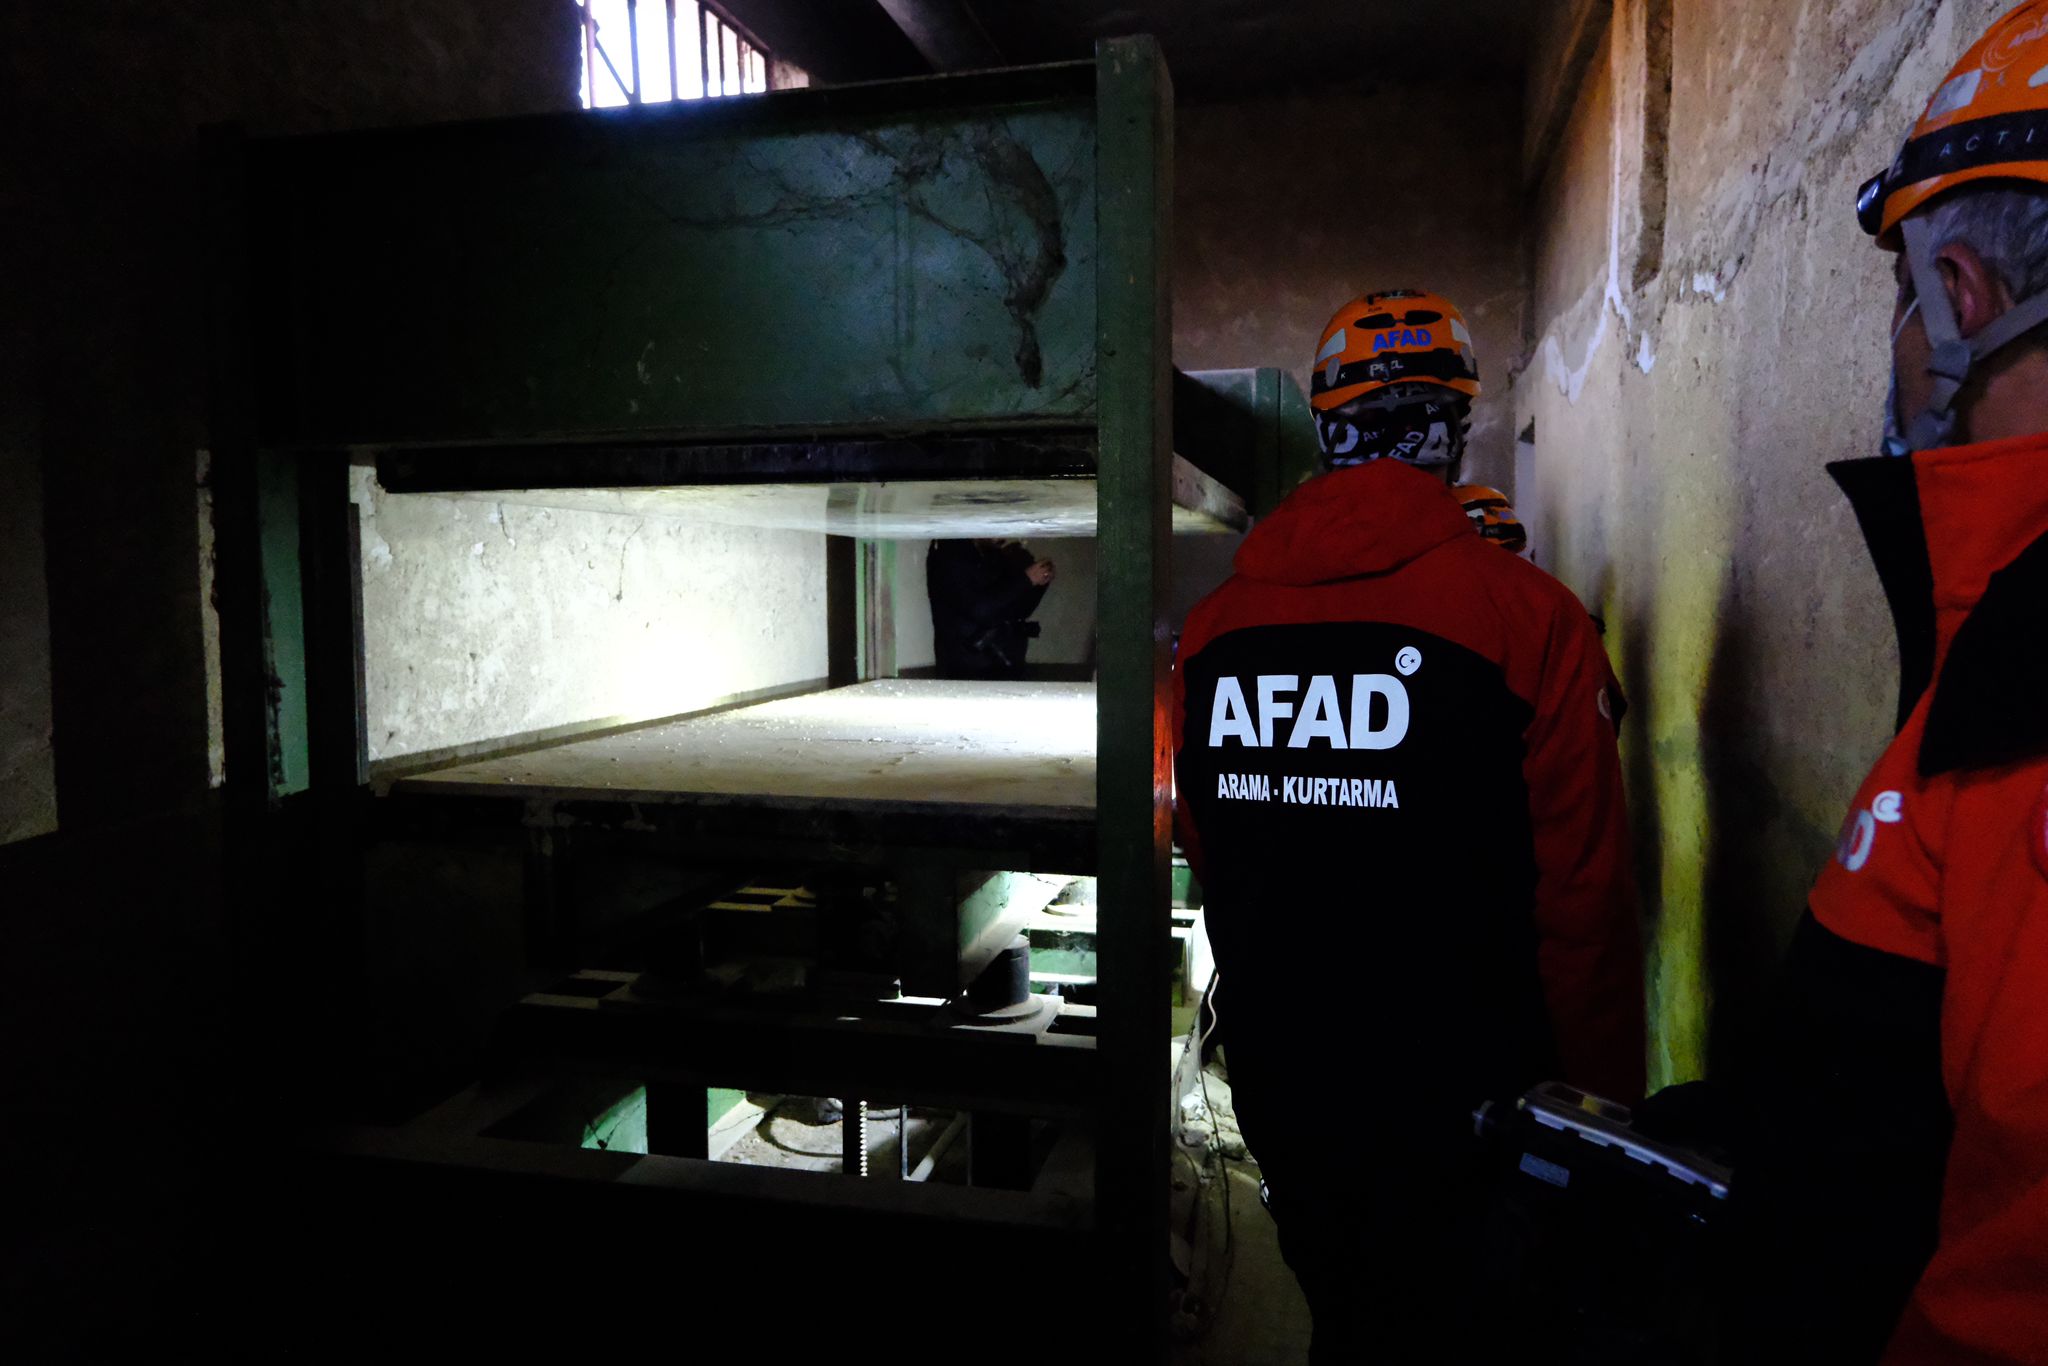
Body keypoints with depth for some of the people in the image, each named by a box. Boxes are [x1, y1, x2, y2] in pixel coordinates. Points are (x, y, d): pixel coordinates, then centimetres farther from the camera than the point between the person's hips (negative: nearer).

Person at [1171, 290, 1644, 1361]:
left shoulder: (1212, 623, -4)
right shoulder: (1529, 617, -16)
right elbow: (1583, 899, -15)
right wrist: (1603, 1108, -1)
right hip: (1460, 1101, -4)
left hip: (1274, 1078, 4)